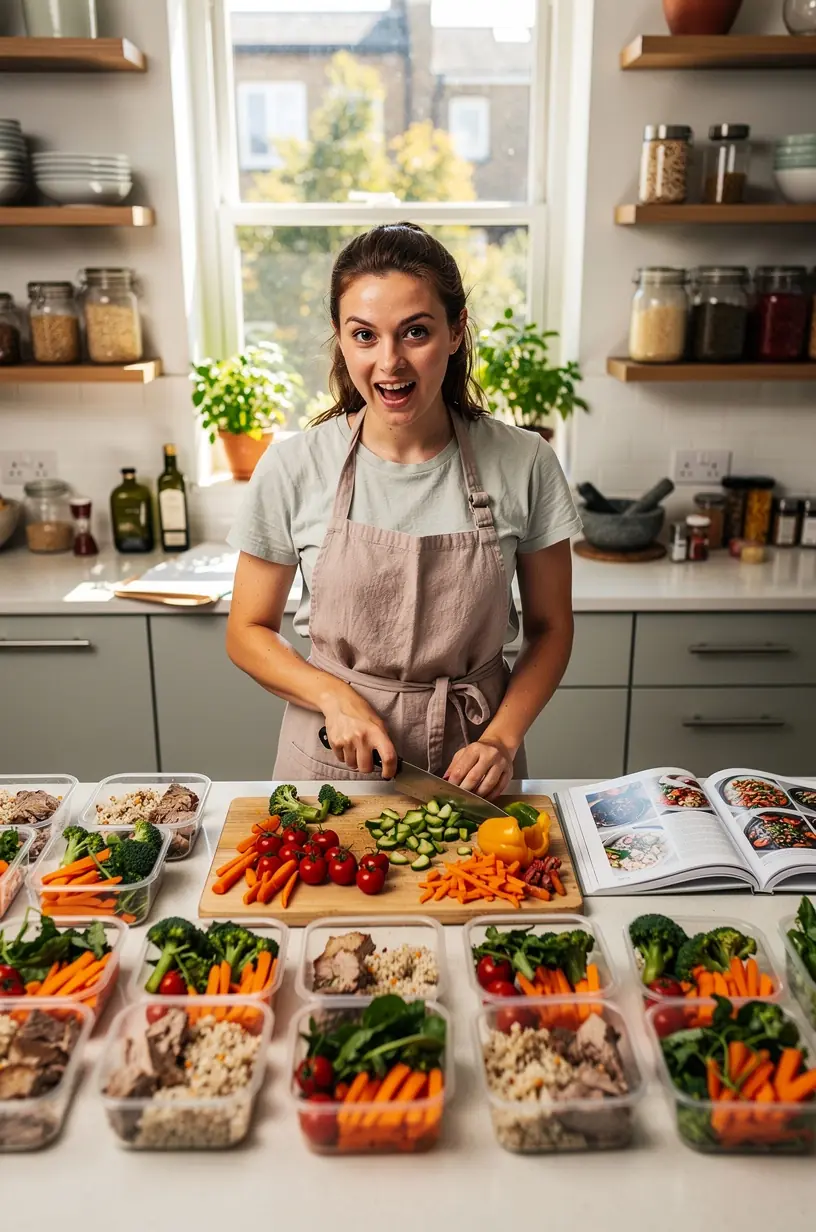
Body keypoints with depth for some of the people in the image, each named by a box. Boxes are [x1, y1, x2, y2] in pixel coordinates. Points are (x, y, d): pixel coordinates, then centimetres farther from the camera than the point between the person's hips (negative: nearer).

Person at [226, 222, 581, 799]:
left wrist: (503, 738, -15)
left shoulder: (524, 464, -12)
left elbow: (550, 626, -2)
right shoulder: (293, 469, -13)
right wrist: (336, 698, -19)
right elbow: (248, 632, -3)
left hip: (471, 766, 0)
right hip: (334, 760, 1)